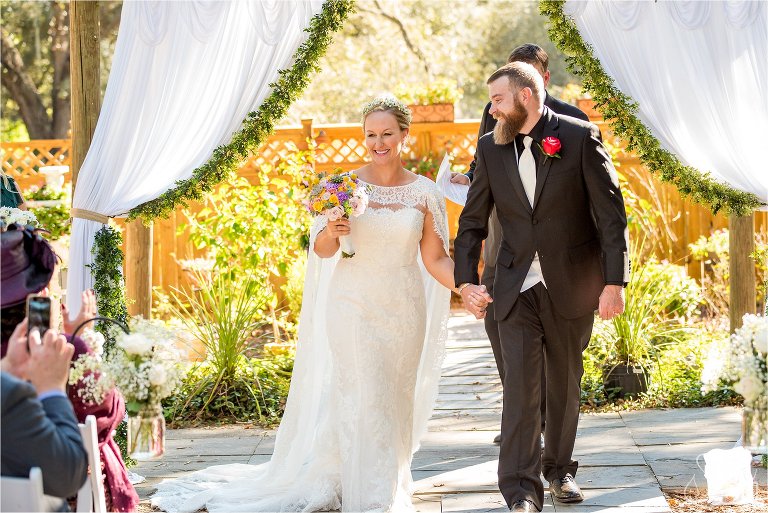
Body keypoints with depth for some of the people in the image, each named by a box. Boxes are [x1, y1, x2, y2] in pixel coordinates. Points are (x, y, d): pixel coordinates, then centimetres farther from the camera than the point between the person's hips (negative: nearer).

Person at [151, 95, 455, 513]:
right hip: (353, 307, -2)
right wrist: (330, 233, -23)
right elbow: (321, 250, 0)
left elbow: (435, 259, 3)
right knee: (363, 398, -6)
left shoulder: (425, 193, 2)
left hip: (404, 310, 2)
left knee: (396, 400, 10)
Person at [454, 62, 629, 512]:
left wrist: (615, 281, -12)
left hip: (573, 286, -1)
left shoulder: (581, 137, -6)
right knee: (520, 388, -7)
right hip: (517, 289, 1)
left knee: (565, 384, 13)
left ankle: (559, 469, 31)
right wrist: (466, 279, -1)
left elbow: (611, 213, -7)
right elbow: (473, 221, 10)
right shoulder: (491, 147, 4)